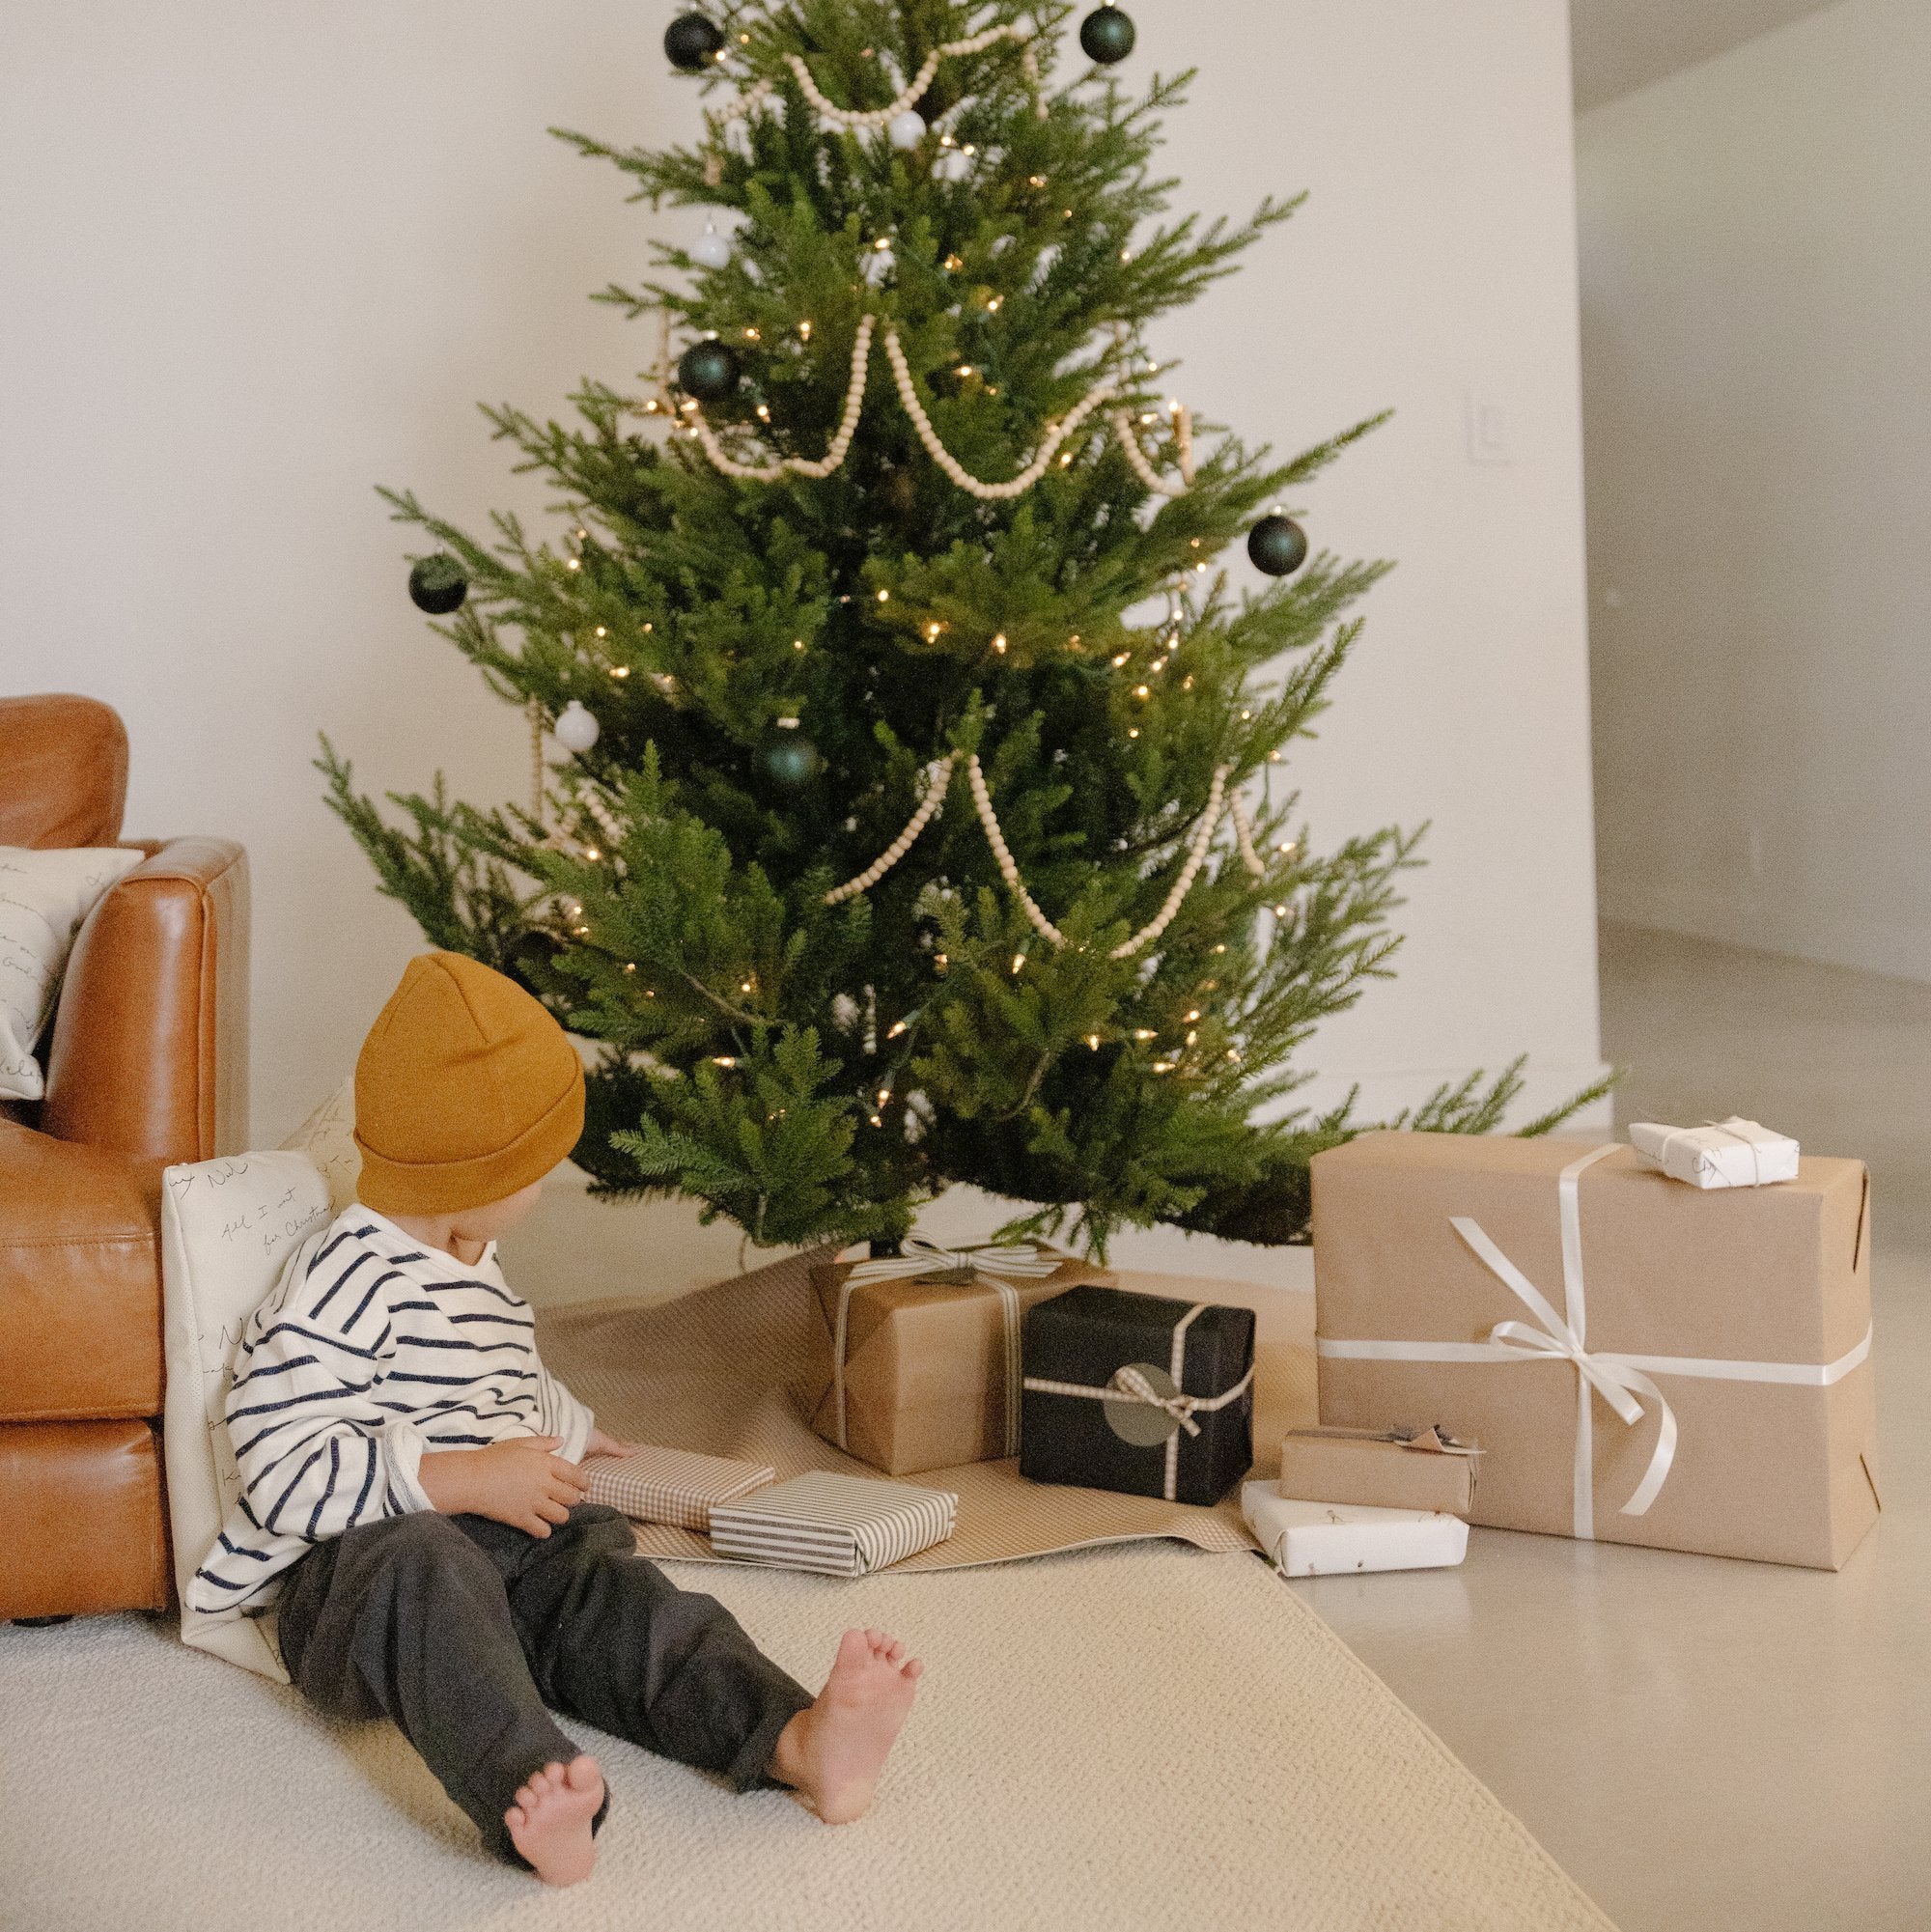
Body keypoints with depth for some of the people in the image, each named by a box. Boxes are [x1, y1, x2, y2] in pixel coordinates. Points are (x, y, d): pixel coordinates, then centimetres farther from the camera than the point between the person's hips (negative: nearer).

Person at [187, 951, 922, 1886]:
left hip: (502, 1544, 8)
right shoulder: (345, 1280, -12)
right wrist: (465, 1478, -23)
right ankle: (531, 1793, -67)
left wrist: (570, 1433, 59)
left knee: (615, 1590, -24)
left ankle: (799, 1743, -50)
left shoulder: (471, 1266, 22)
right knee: (427, 1570, -41)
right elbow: (284, 1474, -22)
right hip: (350, 1571, -7)